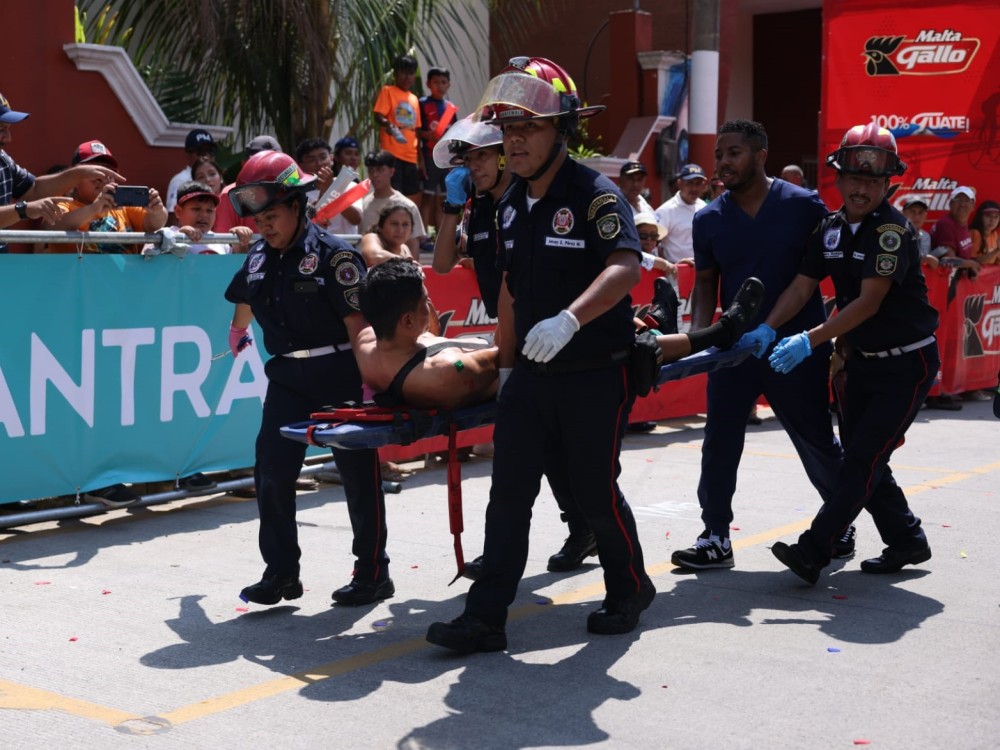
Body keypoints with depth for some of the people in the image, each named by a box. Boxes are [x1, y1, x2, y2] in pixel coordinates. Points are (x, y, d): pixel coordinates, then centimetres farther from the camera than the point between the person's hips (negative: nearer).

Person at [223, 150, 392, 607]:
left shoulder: (333, 255, -14)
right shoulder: (258, 259, 7)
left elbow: (358, 325, -17)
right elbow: (245, 302, 29)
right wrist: (238, 332, 46)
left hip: (339, 375, -6)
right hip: (288, 376, 6)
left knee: (358, 474, 3)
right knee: (271, 472, -1)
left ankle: (373, 573, 14)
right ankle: (281, 572, 10)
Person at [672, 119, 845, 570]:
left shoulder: (804, 206, -7)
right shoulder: (709, 220, 3)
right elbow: (705, 284, 9)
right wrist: (698, 335, -6)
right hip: (735, 347, 3)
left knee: (816, 441, 11)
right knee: (719, 444, 0)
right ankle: (716, 538, 10)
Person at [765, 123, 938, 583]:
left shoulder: (892, 229, -20)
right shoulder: (831, 229, 2)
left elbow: (869, 302, -26)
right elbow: (802, 287, -1)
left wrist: (810, 341, -32)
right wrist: (766, 331, -17)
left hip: (906, 364, -8)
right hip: (861, 360, 8)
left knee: (865, 458, -11)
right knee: (859, 458, 11)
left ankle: (813, 552, -15)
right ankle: (907, 542, 26)